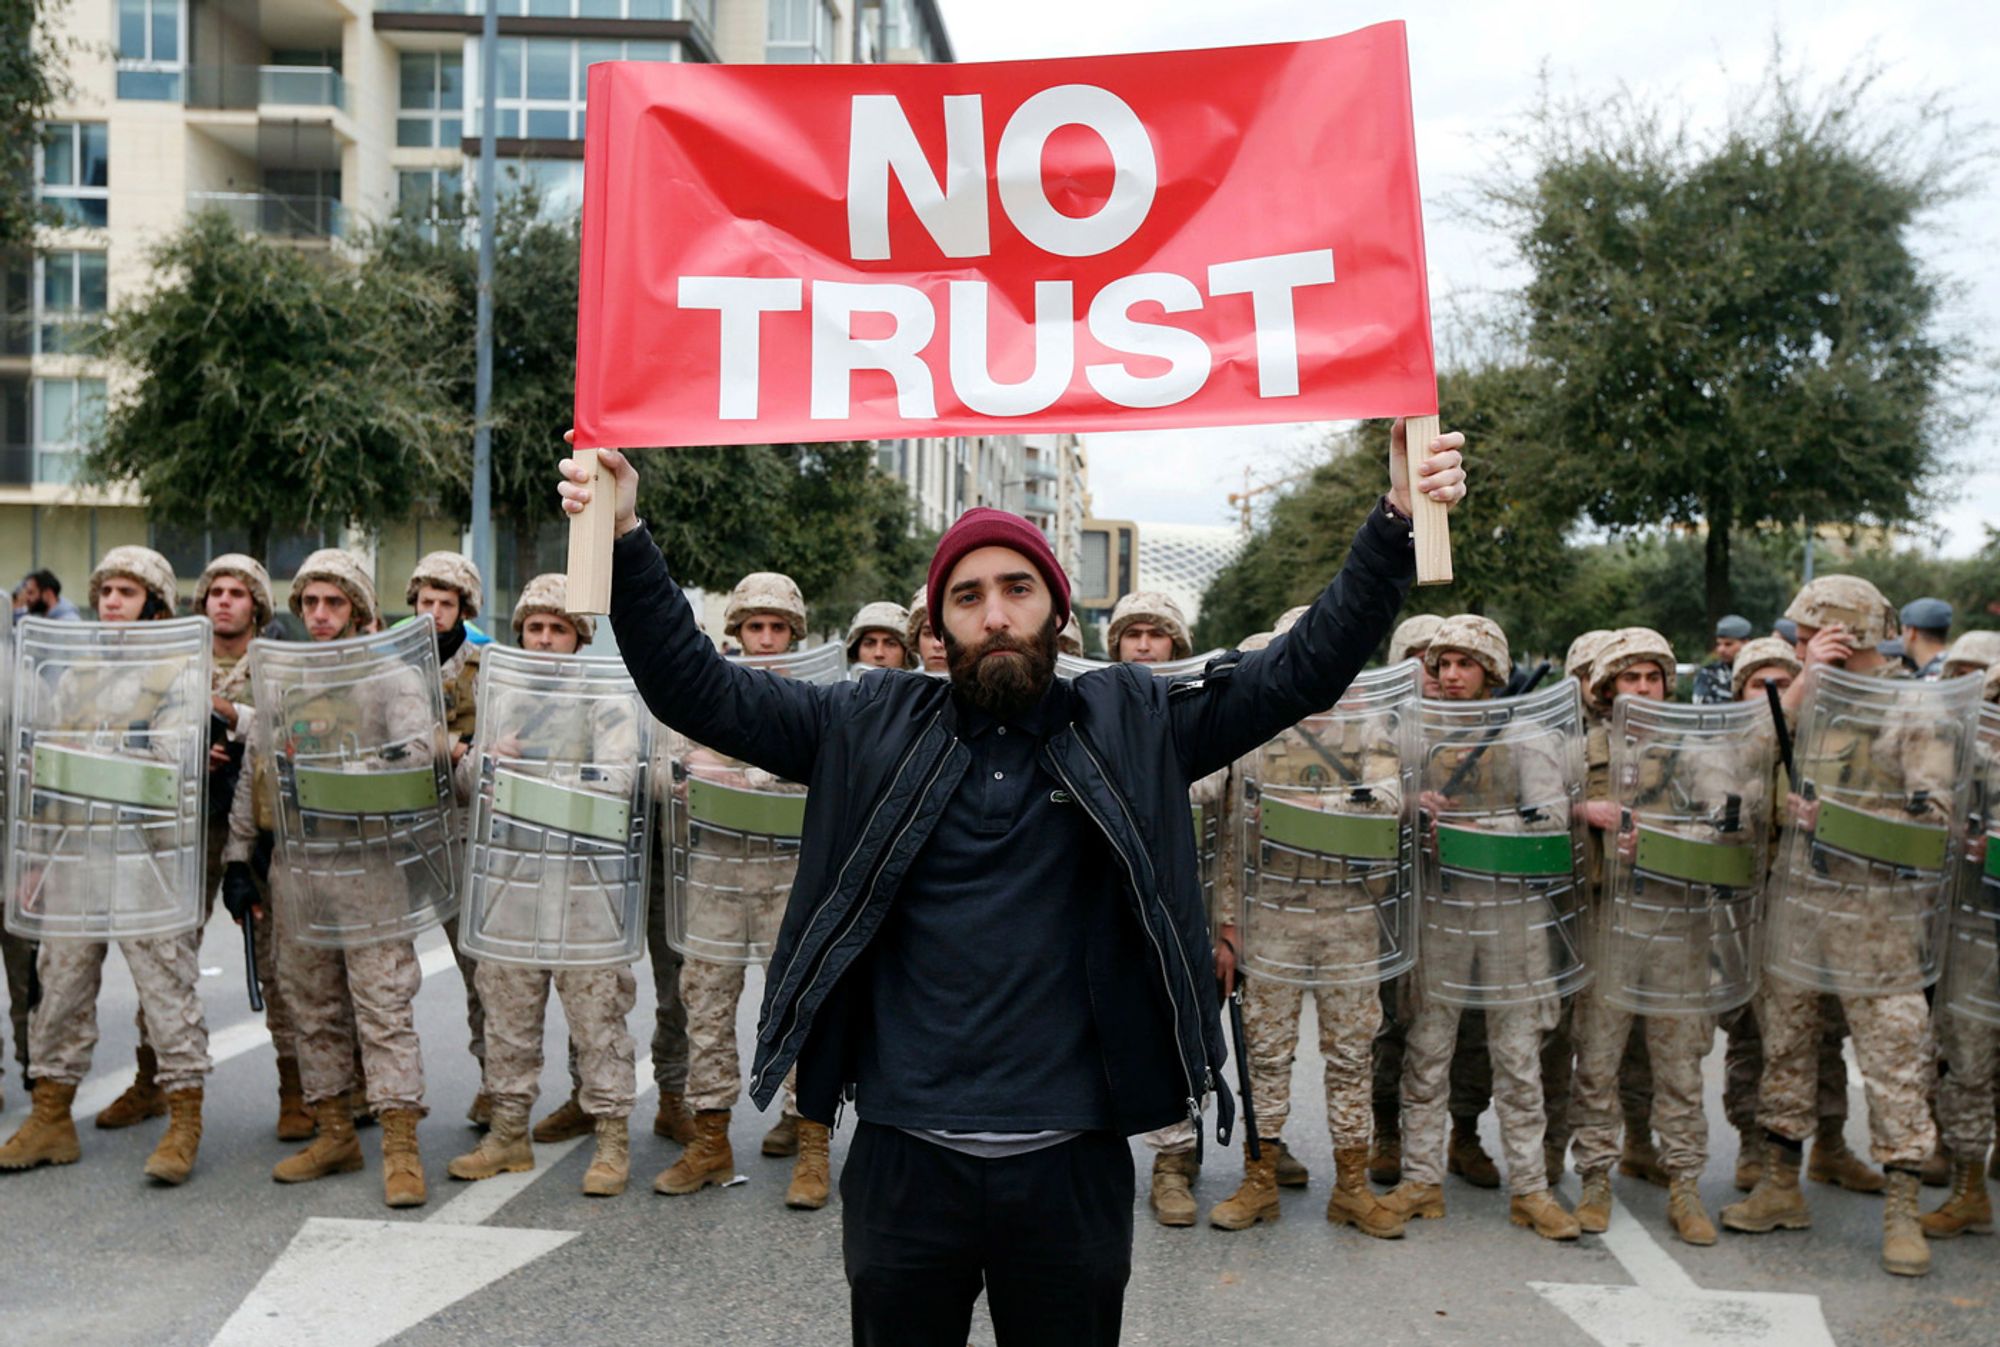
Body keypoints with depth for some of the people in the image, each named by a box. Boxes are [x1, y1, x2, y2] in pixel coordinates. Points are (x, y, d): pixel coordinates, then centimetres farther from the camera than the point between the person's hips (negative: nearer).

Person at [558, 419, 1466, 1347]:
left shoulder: (1130, 729, 1)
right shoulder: (871, 732, 1)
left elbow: (1302, 670, -3)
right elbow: (696, 690, -1)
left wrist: (1393, 525, -13)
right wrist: (626, 541, -12)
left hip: (1072, 1161, 0)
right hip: (905, 1158, 0)